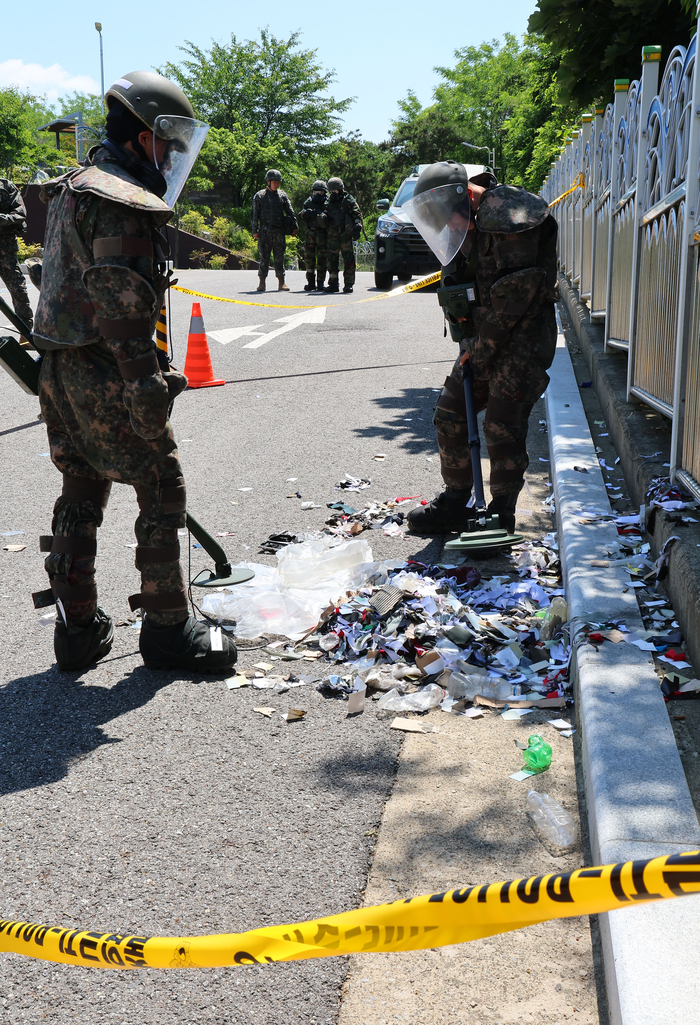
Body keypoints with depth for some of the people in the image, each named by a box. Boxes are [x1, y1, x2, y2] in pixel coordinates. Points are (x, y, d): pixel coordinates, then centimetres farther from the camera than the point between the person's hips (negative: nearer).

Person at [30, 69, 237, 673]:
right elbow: (122, 306, -22)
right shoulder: (123, 203, -15)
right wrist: (148, 387, -23)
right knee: (162, 488, 0)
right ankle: (168, 630, 8)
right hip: (104, 373, -10)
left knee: (80, 493, 14)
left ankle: (78, 630, 23)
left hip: (59, 366, 10)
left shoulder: (75, 187, 18)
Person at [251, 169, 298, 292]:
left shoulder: (282, 195, 10)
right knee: (264, 257, -2)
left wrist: (294, 227, 5)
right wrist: (255, 230, -3)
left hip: (279, 231, 2)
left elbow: (290, 212, 13)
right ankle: (262, 283, 2)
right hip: (265, 230, -2)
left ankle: (281, 283, 5)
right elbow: (254, 214, 4)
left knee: (279, 257, 3)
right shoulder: (259, 196, 5)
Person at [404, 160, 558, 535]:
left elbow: (514, 292, -20)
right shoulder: (470, 223, 13)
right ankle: (455, 503, 20)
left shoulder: (508, 214, -17)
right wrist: (468, 342, 1)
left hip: (522, 339, -9)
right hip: (484, 341, 9)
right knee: (450, 413, 8)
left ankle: (501, 515, 6)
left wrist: (481, 347, -14)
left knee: (502, 427, -8)